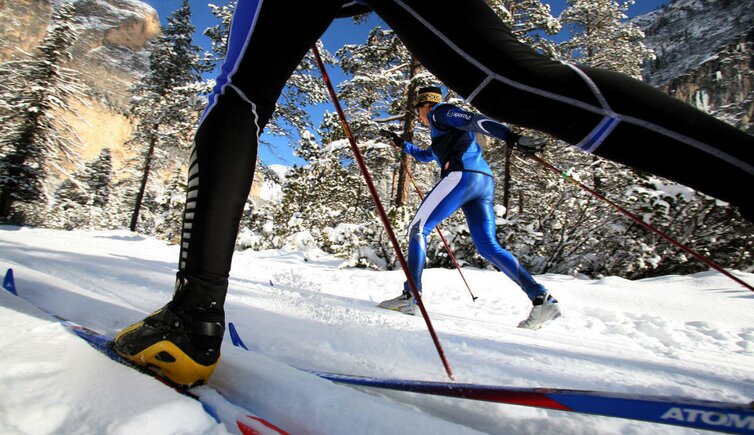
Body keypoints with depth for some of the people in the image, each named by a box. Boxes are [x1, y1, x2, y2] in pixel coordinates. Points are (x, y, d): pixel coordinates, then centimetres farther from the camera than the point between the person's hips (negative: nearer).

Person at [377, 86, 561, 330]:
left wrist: (510, 137, -21)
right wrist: (402, 145, 65)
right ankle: (541, 298, -12)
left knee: (418, 229, -3)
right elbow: (426, 156, 55)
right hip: (484, 184, 9)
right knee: (488, 246, 0)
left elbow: (475, 120, -7)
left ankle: (410, 296, -11)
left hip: (461, 175, -9)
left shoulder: (440, 112, 12)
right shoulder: (444, 132, 38)